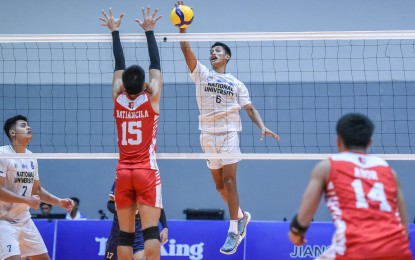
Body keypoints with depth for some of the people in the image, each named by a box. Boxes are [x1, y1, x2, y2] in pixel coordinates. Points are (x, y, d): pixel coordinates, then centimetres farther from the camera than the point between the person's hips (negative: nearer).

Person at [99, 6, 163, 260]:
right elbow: (156, 64, 3)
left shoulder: (118, 100, 1)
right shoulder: (151, 99, -5)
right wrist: (149, 30, 10)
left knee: (125, 234, 4)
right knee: (151, 231, -10)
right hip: (147, 172, -3)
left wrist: (115, 32, 19)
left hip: (123, 173, 3)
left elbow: (119, 66, 11)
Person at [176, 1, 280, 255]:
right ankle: (241, 216, 32)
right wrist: (183, 28, -18)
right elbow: (186, 50, -4)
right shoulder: (202, 74, 8)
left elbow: (250, 109, 5)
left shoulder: (237, 84, 8)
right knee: (219, 185, 8)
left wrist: (263, 127, -12)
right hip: (208, 135, 3)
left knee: (229, 181, -12)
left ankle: (234, 232, -13)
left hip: (229, 134, -3)